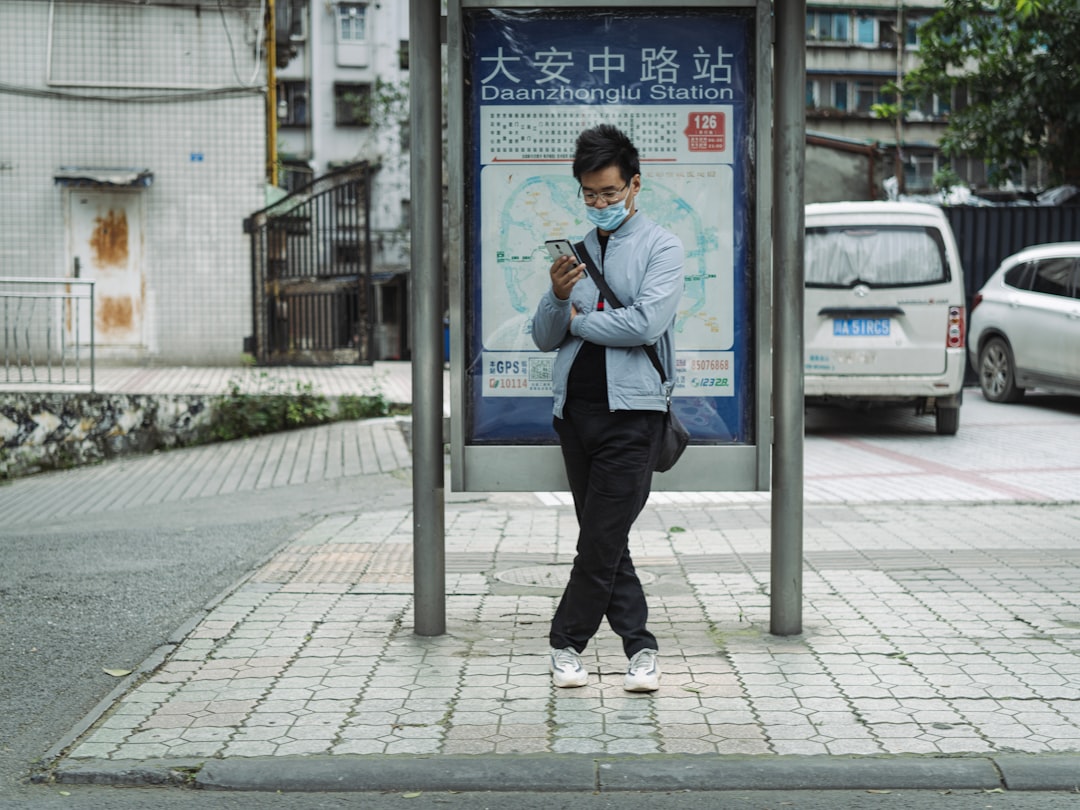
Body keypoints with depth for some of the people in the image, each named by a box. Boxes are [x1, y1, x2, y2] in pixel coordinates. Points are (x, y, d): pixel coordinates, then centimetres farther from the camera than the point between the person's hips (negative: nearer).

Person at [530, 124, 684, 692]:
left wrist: (579, 320, -2)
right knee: (603, 540, 7)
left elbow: (646, 324, -15)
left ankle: (567, 641, 8)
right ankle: (639, 645, 15)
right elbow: (544, 338, 13)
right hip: (574, 407, 6)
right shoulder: (576, 251, 17)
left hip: (631, 410, -6)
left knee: (602, 539, -7)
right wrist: (557, 296, -7)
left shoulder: (661, 246, 1)